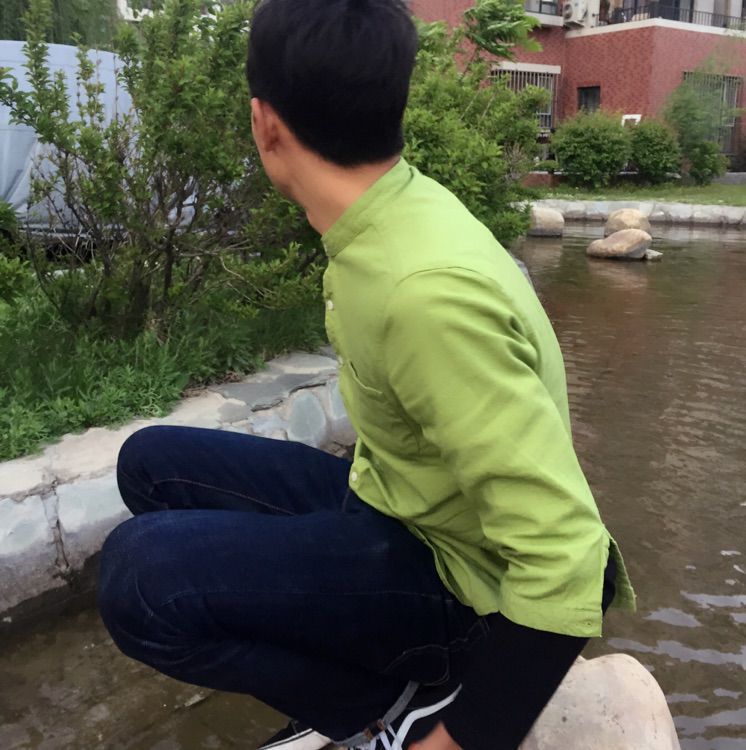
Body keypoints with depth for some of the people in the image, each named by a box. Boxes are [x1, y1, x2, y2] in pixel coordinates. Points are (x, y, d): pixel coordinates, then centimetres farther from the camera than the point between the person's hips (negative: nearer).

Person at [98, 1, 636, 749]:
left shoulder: (424, 286, -31)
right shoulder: (399, 210, -3)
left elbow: (564, 555, -30)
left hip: (462, 578, -8)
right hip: (398, 507, 9)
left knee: (141, 572, -26)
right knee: (152, 463, 8)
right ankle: (357, 688, 8)